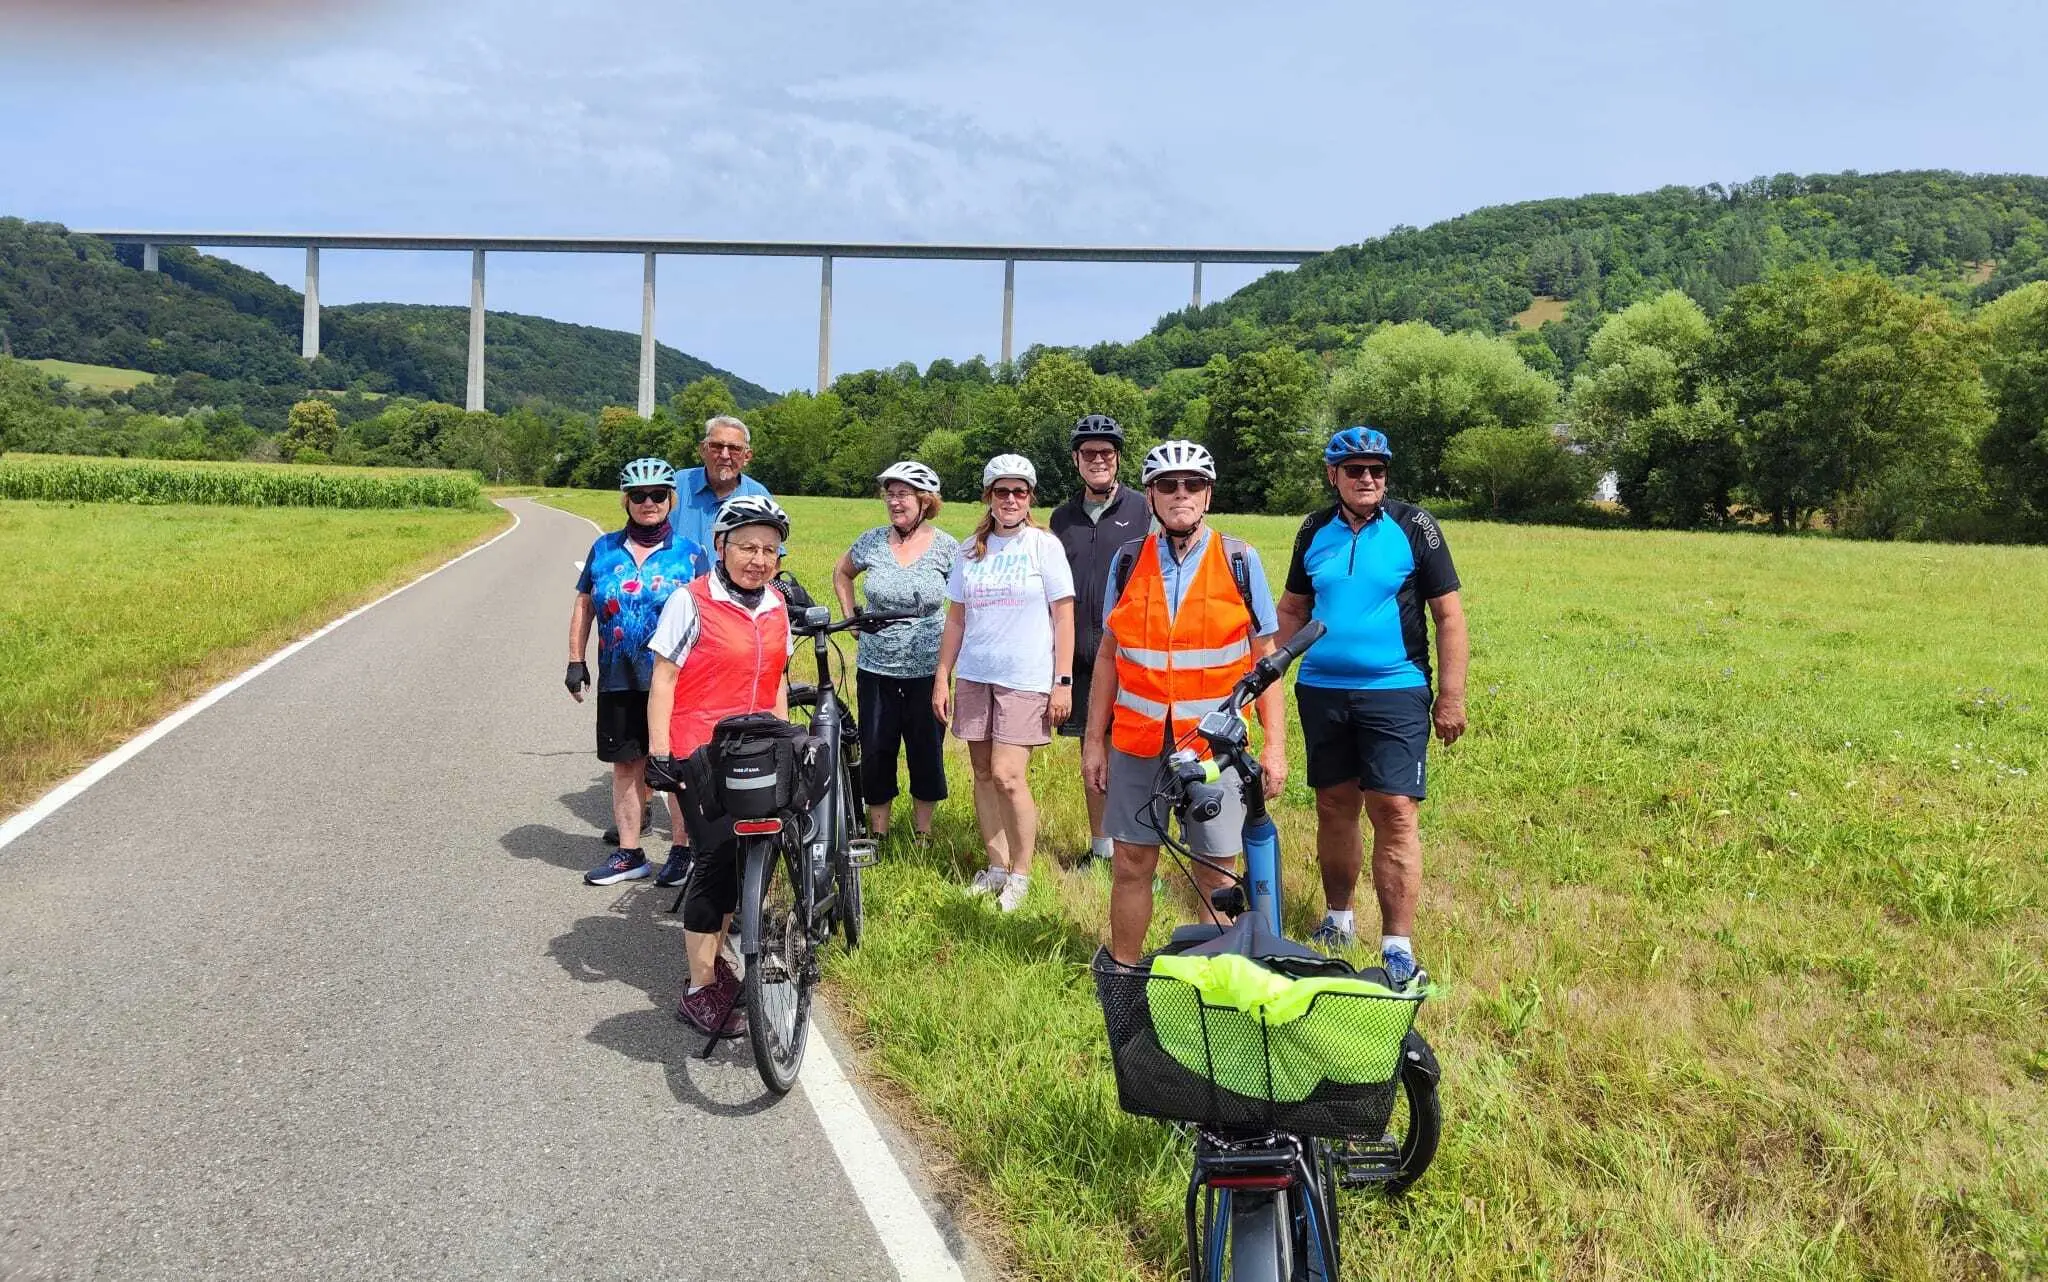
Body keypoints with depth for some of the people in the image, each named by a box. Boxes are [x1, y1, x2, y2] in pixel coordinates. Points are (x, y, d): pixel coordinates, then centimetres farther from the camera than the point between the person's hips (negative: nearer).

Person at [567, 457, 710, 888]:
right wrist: (576, 661, 8)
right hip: (618, 679, 3)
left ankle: (681, 850, 16)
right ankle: (628, 854, 18)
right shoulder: (604, 549, 7)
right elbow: (583, 605, 13)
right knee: (626, 764, 8)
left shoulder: (690, 554, -1)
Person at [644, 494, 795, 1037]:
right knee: (717, 860, -6)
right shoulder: (691, 602, -9)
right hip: (701, 756, -6)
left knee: (745, 860, 13)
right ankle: (700, 991, 5)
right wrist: (660, 754, -13)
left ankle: (713, 957, 33)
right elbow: (663, 680, -9)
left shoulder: (777, 607, 9)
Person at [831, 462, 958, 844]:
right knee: (875, 752, 8)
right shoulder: (872, 541, 0)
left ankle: (923, 834, 23)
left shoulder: (946, 547, -6)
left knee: (927, 752, 7)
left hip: (928, 670, -2)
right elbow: (842, 573, 19)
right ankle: (877, 834, 23)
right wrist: (851, 617, 10)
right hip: (876, 668, 2)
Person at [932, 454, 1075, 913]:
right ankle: (996, 866, 20)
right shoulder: (971, 550, 9)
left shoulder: (1045, 546, -2)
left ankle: (1021, 874, 4)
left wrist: (1063, 682, -9)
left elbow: (1063, 617, -4)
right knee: (983, 774, 8)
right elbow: (956, 618, 13)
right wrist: (942, 677, 8)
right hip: (974, 676, 5)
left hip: (1026, 679, -5)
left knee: (1007, 775, -11)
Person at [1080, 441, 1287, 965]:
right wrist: (1093, 741, 6)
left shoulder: (1239, 559, -1)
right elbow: (1108, 654, 8)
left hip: (1216, 743, -1)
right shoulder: (1128, 560, 4)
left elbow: (1265, 657, 1)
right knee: (1133, 864, 8)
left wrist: (1275, 745, -5)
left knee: (1215, 873, 5)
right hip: (1137, 741, 2)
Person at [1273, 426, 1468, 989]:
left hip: (1395, 692, -3)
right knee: (1334, 807, 12)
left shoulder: (1414, 527, -3)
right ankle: (1338, 918, 28)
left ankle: (1398, 948, -3)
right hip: (1321, 690, 4)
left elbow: (1448, 613, -2)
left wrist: (1451, 697, -6)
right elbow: (1293, 609, 16)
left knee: (1394, 812, -8)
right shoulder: (1315, 531, 7)